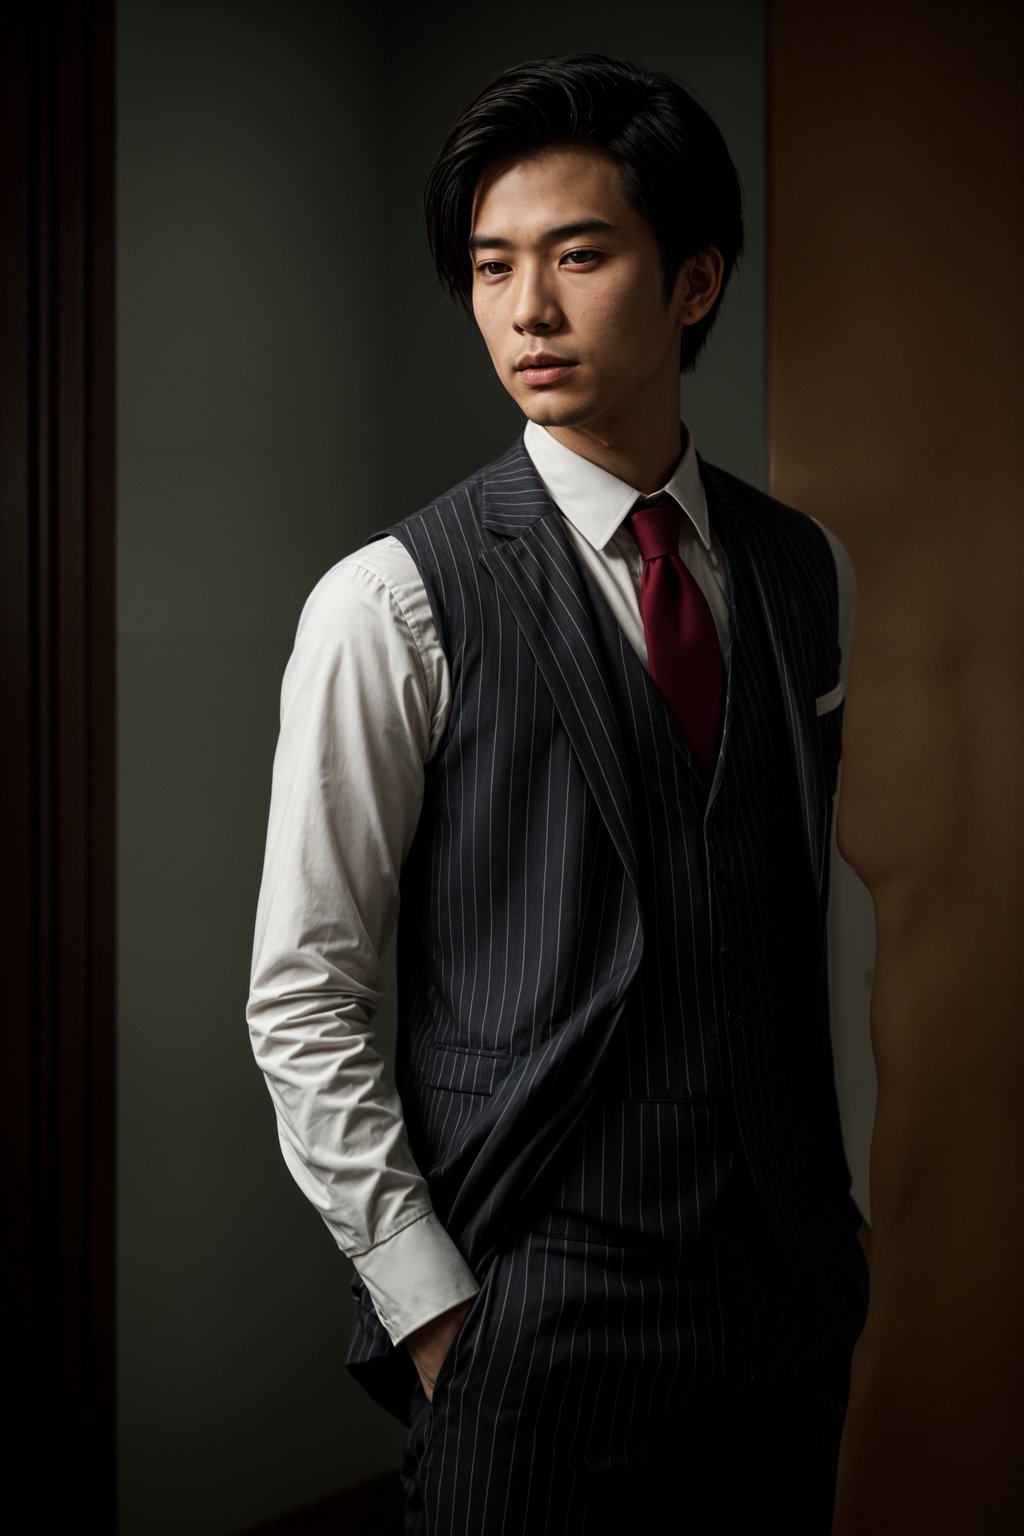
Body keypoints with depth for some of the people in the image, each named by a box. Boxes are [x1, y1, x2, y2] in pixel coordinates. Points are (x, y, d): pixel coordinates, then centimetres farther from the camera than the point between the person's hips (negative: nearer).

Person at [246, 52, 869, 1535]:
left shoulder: (811, 572, 5)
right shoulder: (391, 604, -10)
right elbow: (303, 1001, -9)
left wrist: (839, 1208, 11)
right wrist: (429, 1305, -11)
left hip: (794, 1294, 5)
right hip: (531, 1317, -4)